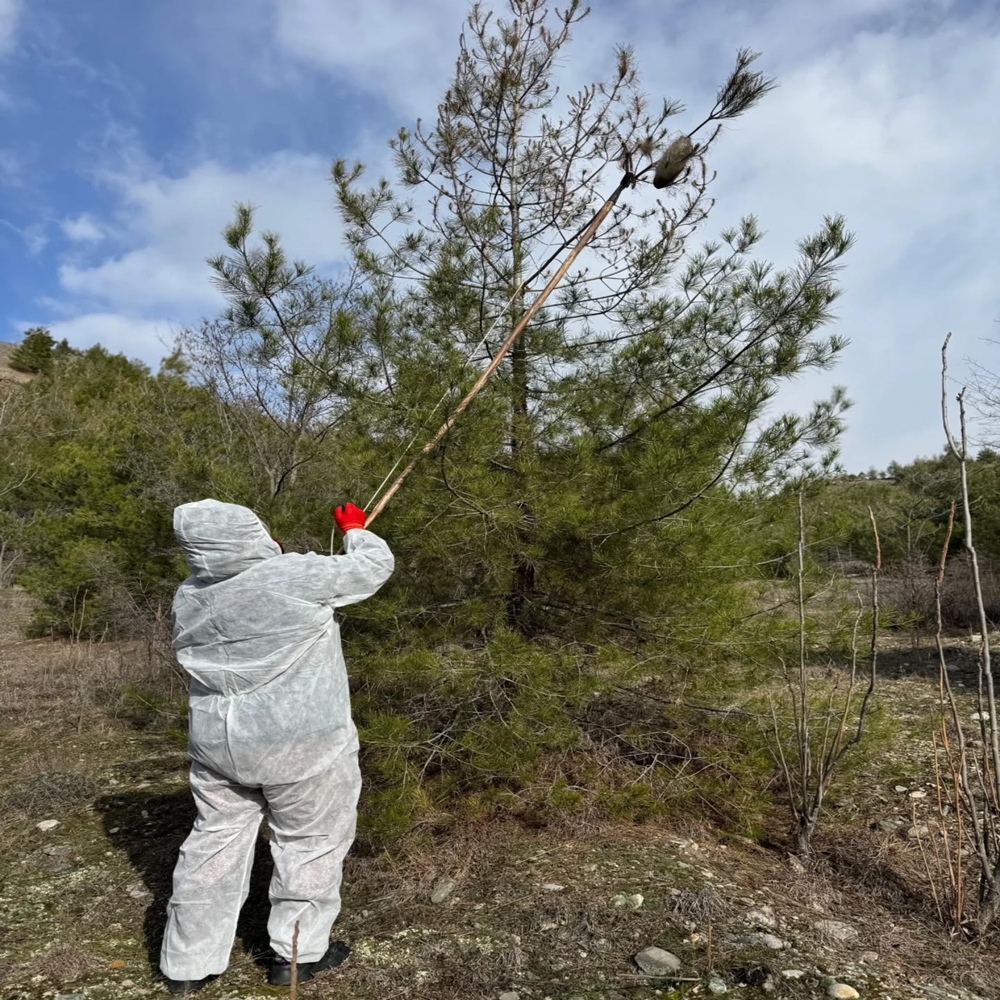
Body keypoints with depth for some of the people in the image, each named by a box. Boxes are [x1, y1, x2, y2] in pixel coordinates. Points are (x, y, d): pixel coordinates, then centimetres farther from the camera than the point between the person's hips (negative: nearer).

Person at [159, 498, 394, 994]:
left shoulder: (189, 598, 2)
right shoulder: (293, 576, -19)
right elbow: (374, 567, -8)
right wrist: (356, 530, 10)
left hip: (217, 740, 6)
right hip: (300, 741, -6)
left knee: (216, 840, 19)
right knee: (309, 842, 12)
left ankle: (187, 963, 30)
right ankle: (296, 954, 25)